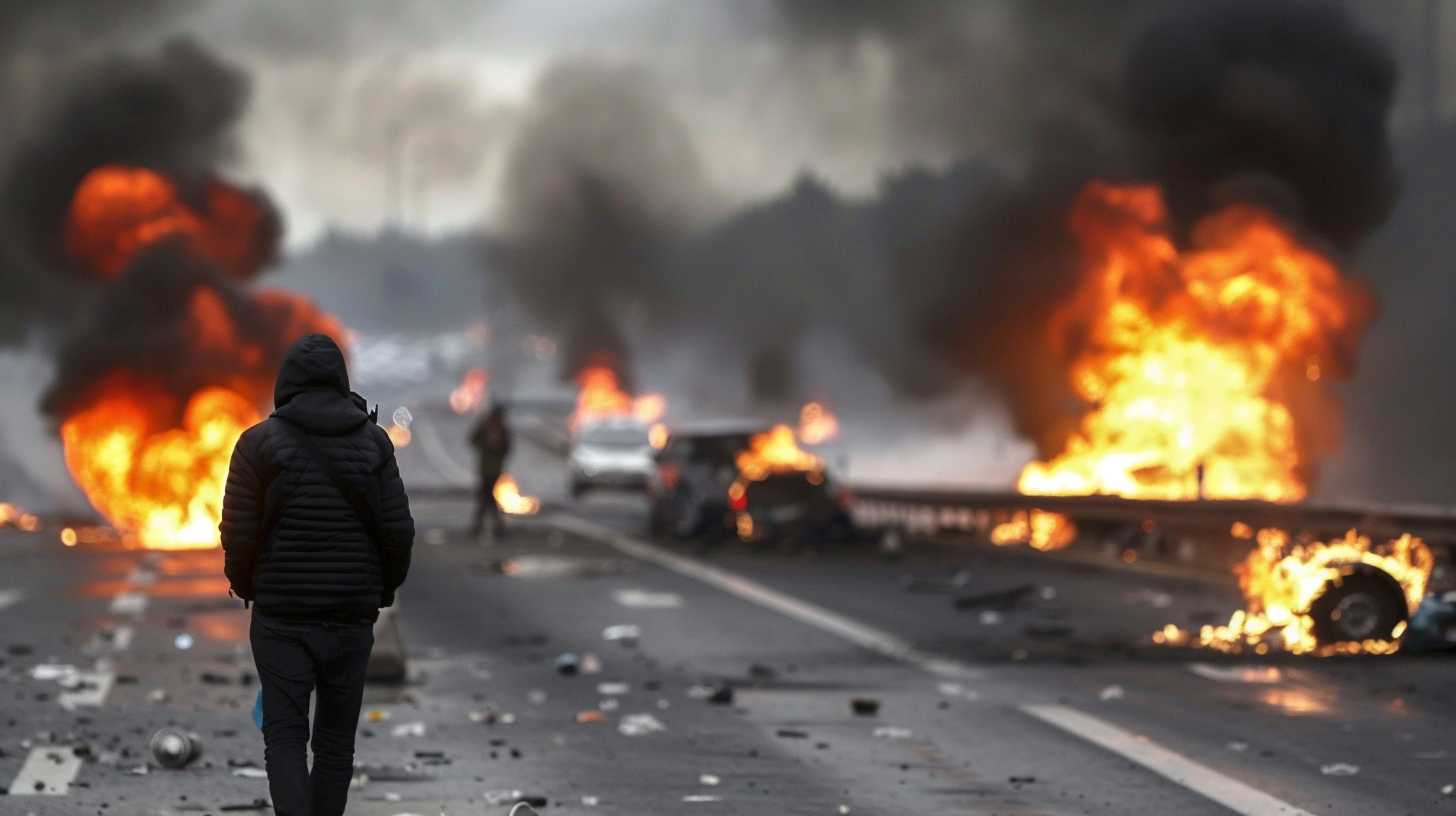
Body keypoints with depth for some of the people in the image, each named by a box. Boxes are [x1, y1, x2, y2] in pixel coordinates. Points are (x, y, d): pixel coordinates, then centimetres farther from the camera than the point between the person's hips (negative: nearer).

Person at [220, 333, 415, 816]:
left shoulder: (260, 442, -7)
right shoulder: (372, 441, -2)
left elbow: (239, 534, -9)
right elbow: (397, 532, -5)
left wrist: (243, 584, 12)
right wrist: (385, 590, 14)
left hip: (283, 616, -2)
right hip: (351, 616, 2)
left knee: (285, 739, 4)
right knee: (336, 738, 15)